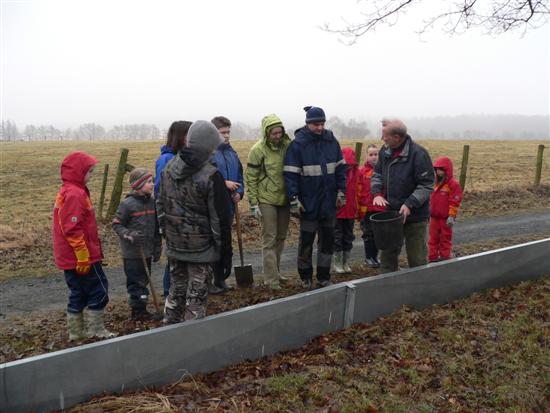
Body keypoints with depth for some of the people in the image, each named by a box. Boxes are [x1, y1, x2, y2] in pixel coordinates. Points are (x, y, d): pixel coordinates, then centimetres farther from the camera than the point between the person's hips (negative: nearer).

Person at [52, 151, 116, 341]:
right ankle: (96, 330, 11)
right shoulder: (75, 195, -19)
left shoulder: (66, 192, 13)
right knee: (99, 289, 2)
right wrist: (84, 257, -20)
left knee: (79, 293, 16)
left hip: (70, 258, 10)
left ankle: (76, 331, 24)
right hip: (80, 258, -10)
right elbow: (73, 230, -24)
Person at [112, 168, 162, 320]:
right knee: (135, 281, 0)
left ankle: (141, 307, 26)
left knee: (144, 280, 14)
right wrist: (129, 235, -24)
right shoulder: (127, 204, -13)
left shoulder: (152, 202, 5)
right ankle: (138, 309, 10)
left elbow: (156, 227, 12)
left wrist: (157, 247, 13)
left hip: (147, 251, 6)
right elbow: (116, 224, -8)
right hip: (132, 252, -6)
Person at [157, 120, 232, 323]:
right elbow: (219, 217, -14)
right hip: (201, 247, -6)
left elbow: (161, 205, 11)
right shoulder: (211, 176, -19)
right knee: (197, 294, 5)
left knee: (176, 288, 21)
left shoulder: (169, 167, 2)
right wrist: (225, 246, -4)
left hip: (174, 244, 6)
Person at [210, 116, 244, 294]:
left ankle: (220, 279, 28)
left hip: (229, 206, 7)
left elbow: (239, 176, 18)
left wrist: (239, 192, 1)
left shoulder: (232, 153, 12)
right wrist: (224, 183, -19)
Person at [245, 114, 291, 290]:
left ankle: (275, 272, 27)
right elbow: (251, 178, -7)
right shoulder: (258, 150, -12)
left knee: (281, 237, 12)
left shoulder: (288, 145, 0)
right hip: (267, 200, -5)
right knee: (269, 239, -3)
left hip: (284, 198, 5)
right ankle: (271, 279, 2)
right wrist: (254, 203, -10)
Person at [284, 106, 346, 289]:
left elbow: (340, 168, 10)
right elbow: (290, 174, -11)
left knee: (327, 239, 11)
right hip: (308, 203, -4)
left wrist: (341, 191, 5)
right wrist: (294, 200, -14)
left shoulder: (331, 141, 3)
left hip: (329, 202, 4)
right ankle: (306, 277, 23)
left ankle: (323, 277, 24)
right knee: (306, 240, 8)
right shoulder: (297, 144, -9)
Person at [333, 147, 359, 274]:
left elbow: (359, 192, 3)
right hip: (337, 211, -4)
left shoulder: (356, 172, 1)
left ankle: (346, 263, 25)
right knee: (338, 237, 6)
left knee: (348, 237, 13)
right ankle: (338, 263, 17)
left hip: (351, 212, 4)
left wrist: (359, 209, 2)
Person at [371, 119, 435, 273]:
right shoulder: (385, 151, 2)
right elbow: (377, 174, 13)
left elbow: (426, 185, -16)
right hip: (390, 213, 6)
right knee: (387, 253, 15)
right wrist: (377, 193, -5)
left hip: (414, 215, -6)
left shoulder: (418, 154, -18)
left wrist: (409, 204, -25)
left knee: (417, 258, 5)